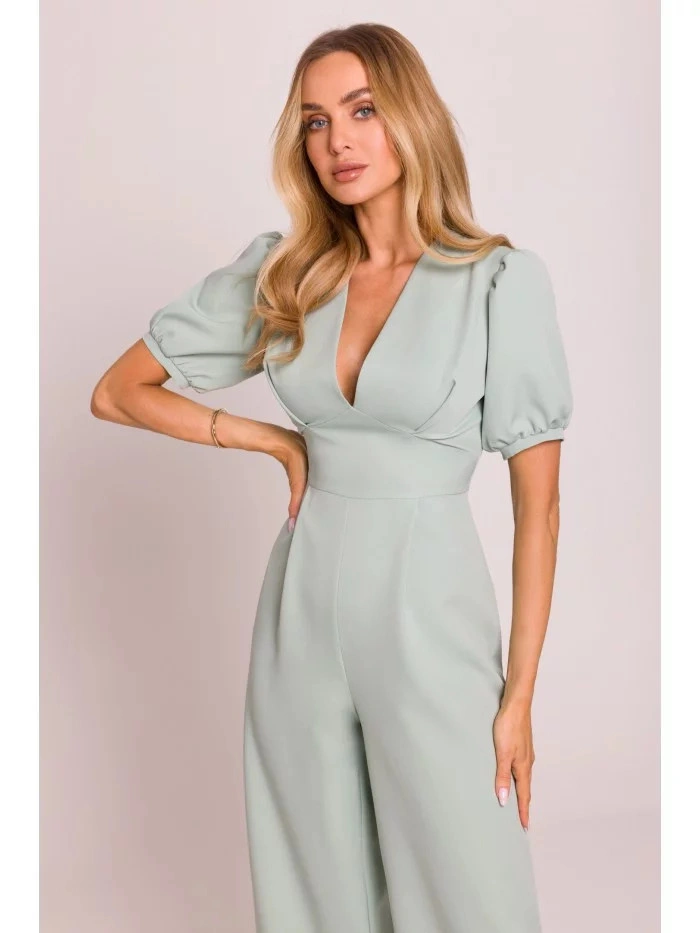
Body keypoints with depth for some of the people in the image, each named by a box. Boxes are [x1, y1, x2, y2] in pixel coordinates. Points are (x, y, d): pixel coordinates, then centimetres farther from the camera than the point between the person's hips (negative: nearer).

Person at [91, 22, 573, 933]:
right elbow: (116, 394, 8)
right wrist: (276, 442, -1)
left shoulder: (502, 280, -8)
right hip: (302, 614, 3)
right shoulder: (278, 275, 2)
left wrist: (520, 697, -7)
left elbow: (538, 504, -6)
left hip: (429, 616, -3)